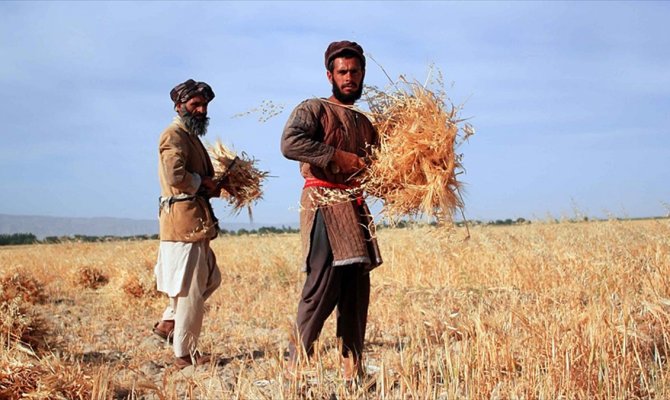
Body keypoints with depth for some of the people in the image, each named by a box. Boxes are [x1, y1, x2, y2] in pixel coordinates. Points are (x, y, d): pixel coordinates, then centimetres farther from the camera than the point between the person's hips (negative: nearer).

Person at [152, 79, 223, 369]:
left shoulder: (190, 136, 22)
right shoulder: (174, 135, -10)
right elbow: (175, 176, -24)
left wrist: (213, 185, 5)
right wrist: (204, 184, -10)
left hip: (196, 221, 10)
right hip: (183, 220, -10)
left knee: (210, 279, 19)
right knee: (190, 289, -5)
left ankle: (168, 323, 24)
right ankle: (185, 354, 3)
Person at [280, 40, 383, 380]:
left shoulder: (365, 124, 22)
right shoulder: (313, 109, 1)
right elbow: (289, 143, -18)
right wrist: (337, 156, -18)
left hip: (355, 206, 7)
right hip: (323, 202, -7)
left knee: (357, 291, 5)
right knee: (323, 285, -13)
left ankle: (353, 372, 11)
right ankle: (295, 367, -4)